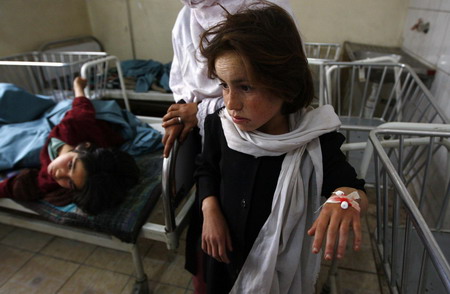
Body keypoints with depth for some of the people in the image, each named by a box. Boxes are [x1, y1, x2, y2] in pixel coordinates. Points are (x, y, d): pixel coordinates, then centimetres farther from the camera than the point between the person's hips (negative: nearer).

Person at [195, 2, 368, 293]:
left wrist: (347, 196, -42)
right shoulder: (219, 125, -17)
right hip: (225, 249, 3)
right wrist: (210, 210, -15)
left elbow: (351, 185, -17)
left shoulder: (316, 141, -27)